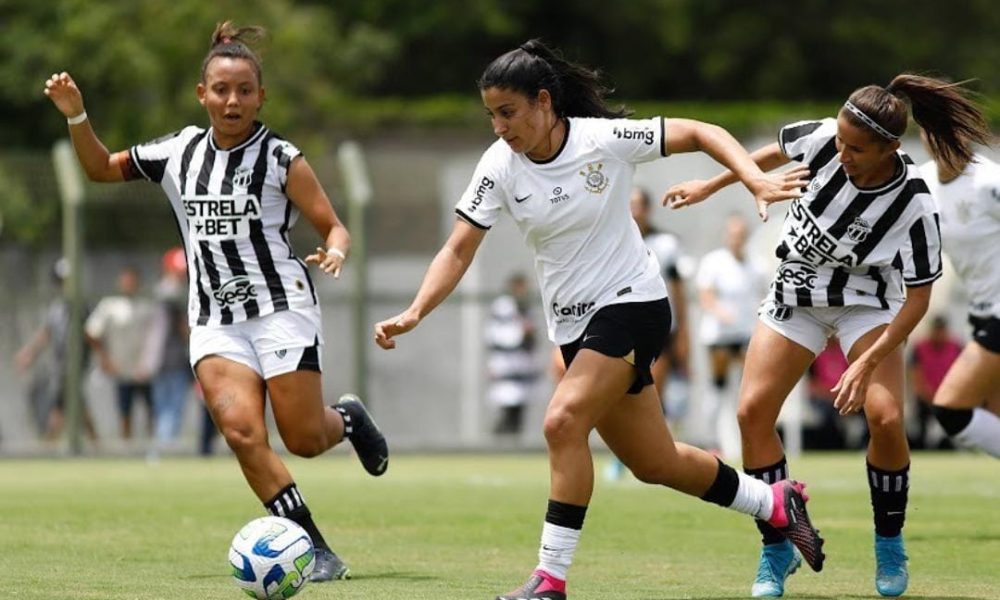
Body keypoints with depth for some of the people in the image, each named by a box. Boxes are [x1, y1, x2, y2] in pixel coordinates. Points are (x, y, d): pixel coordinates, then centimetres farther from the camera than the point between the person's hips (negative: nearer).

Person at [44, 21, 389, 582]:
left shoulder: (281, 158, -4)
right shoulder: (179, 152, 7)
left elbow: (335, 227, -3)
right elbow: (102, 167, 19)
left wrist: (335, 252, -26)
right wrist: (77, 116, 3)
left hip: (281, 307, -3)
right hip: (215, 320, 3)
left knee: (304, 439, -7)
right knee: (242, 430, -18)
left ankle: (348, 417, 31)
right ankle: (317, 550, -12)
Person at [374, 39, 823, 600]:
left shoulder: (604, 138, -17)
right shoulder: (500, 167, -6)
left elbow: (700, 133, -9)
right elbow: (459, 249, -5)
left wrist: (758, 181, -23)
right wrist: (414, 313, -19)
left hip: (632, 303, -6)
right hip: (575, 324, 6)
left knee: (564, 421, -25)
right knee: (654, 463, 12)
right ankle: (775, 502, 34)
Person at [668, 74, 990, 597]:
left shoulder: (914, 208, -30)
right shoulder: (827, 139, -22)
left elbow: (919, 297, -22)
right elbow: (777, 152, 2)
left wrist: (868, 362, -29)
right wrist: (710, 187, 11)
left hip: (867, 302, -3)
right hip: (796, 293, 3)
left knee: (884, 416, -21)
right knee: (752, 412, -8)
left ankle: (889, 545, 3)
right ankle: (777, 549, 5)